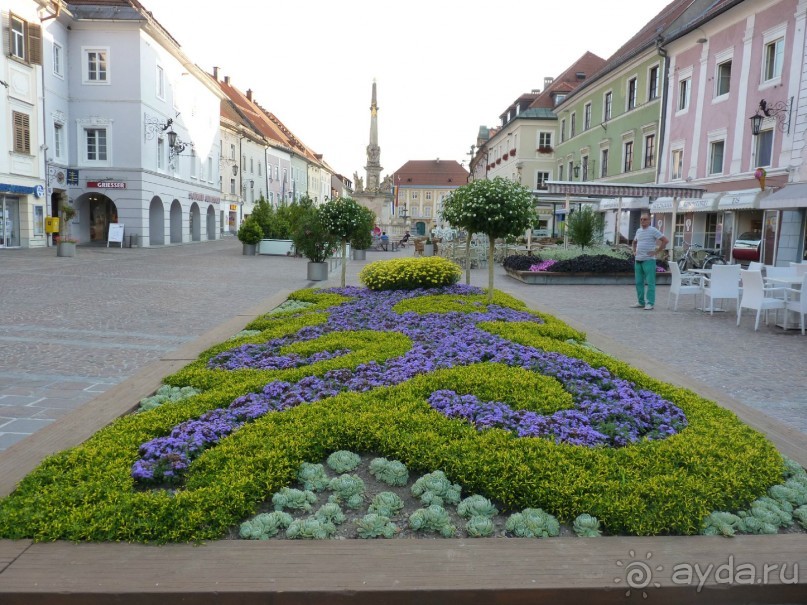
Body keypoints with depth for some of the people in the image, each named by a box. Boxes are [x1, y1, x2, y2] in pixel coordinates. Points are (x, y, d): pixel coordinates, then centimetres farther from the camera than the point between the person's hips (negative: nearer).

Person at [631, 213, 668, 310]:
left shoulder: (653, 230, -6)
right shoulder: (638, 230, 14)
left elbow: (665, 241, -10)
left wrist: (656, 251, -11)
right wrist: (634, 251, 18)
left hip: (648, 260, -7)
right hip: (638, 260, 7)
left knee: (650, 282, -5)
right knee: (639, 282, 9)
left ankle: (650, 303, -4)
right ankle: (641, 302, 17)